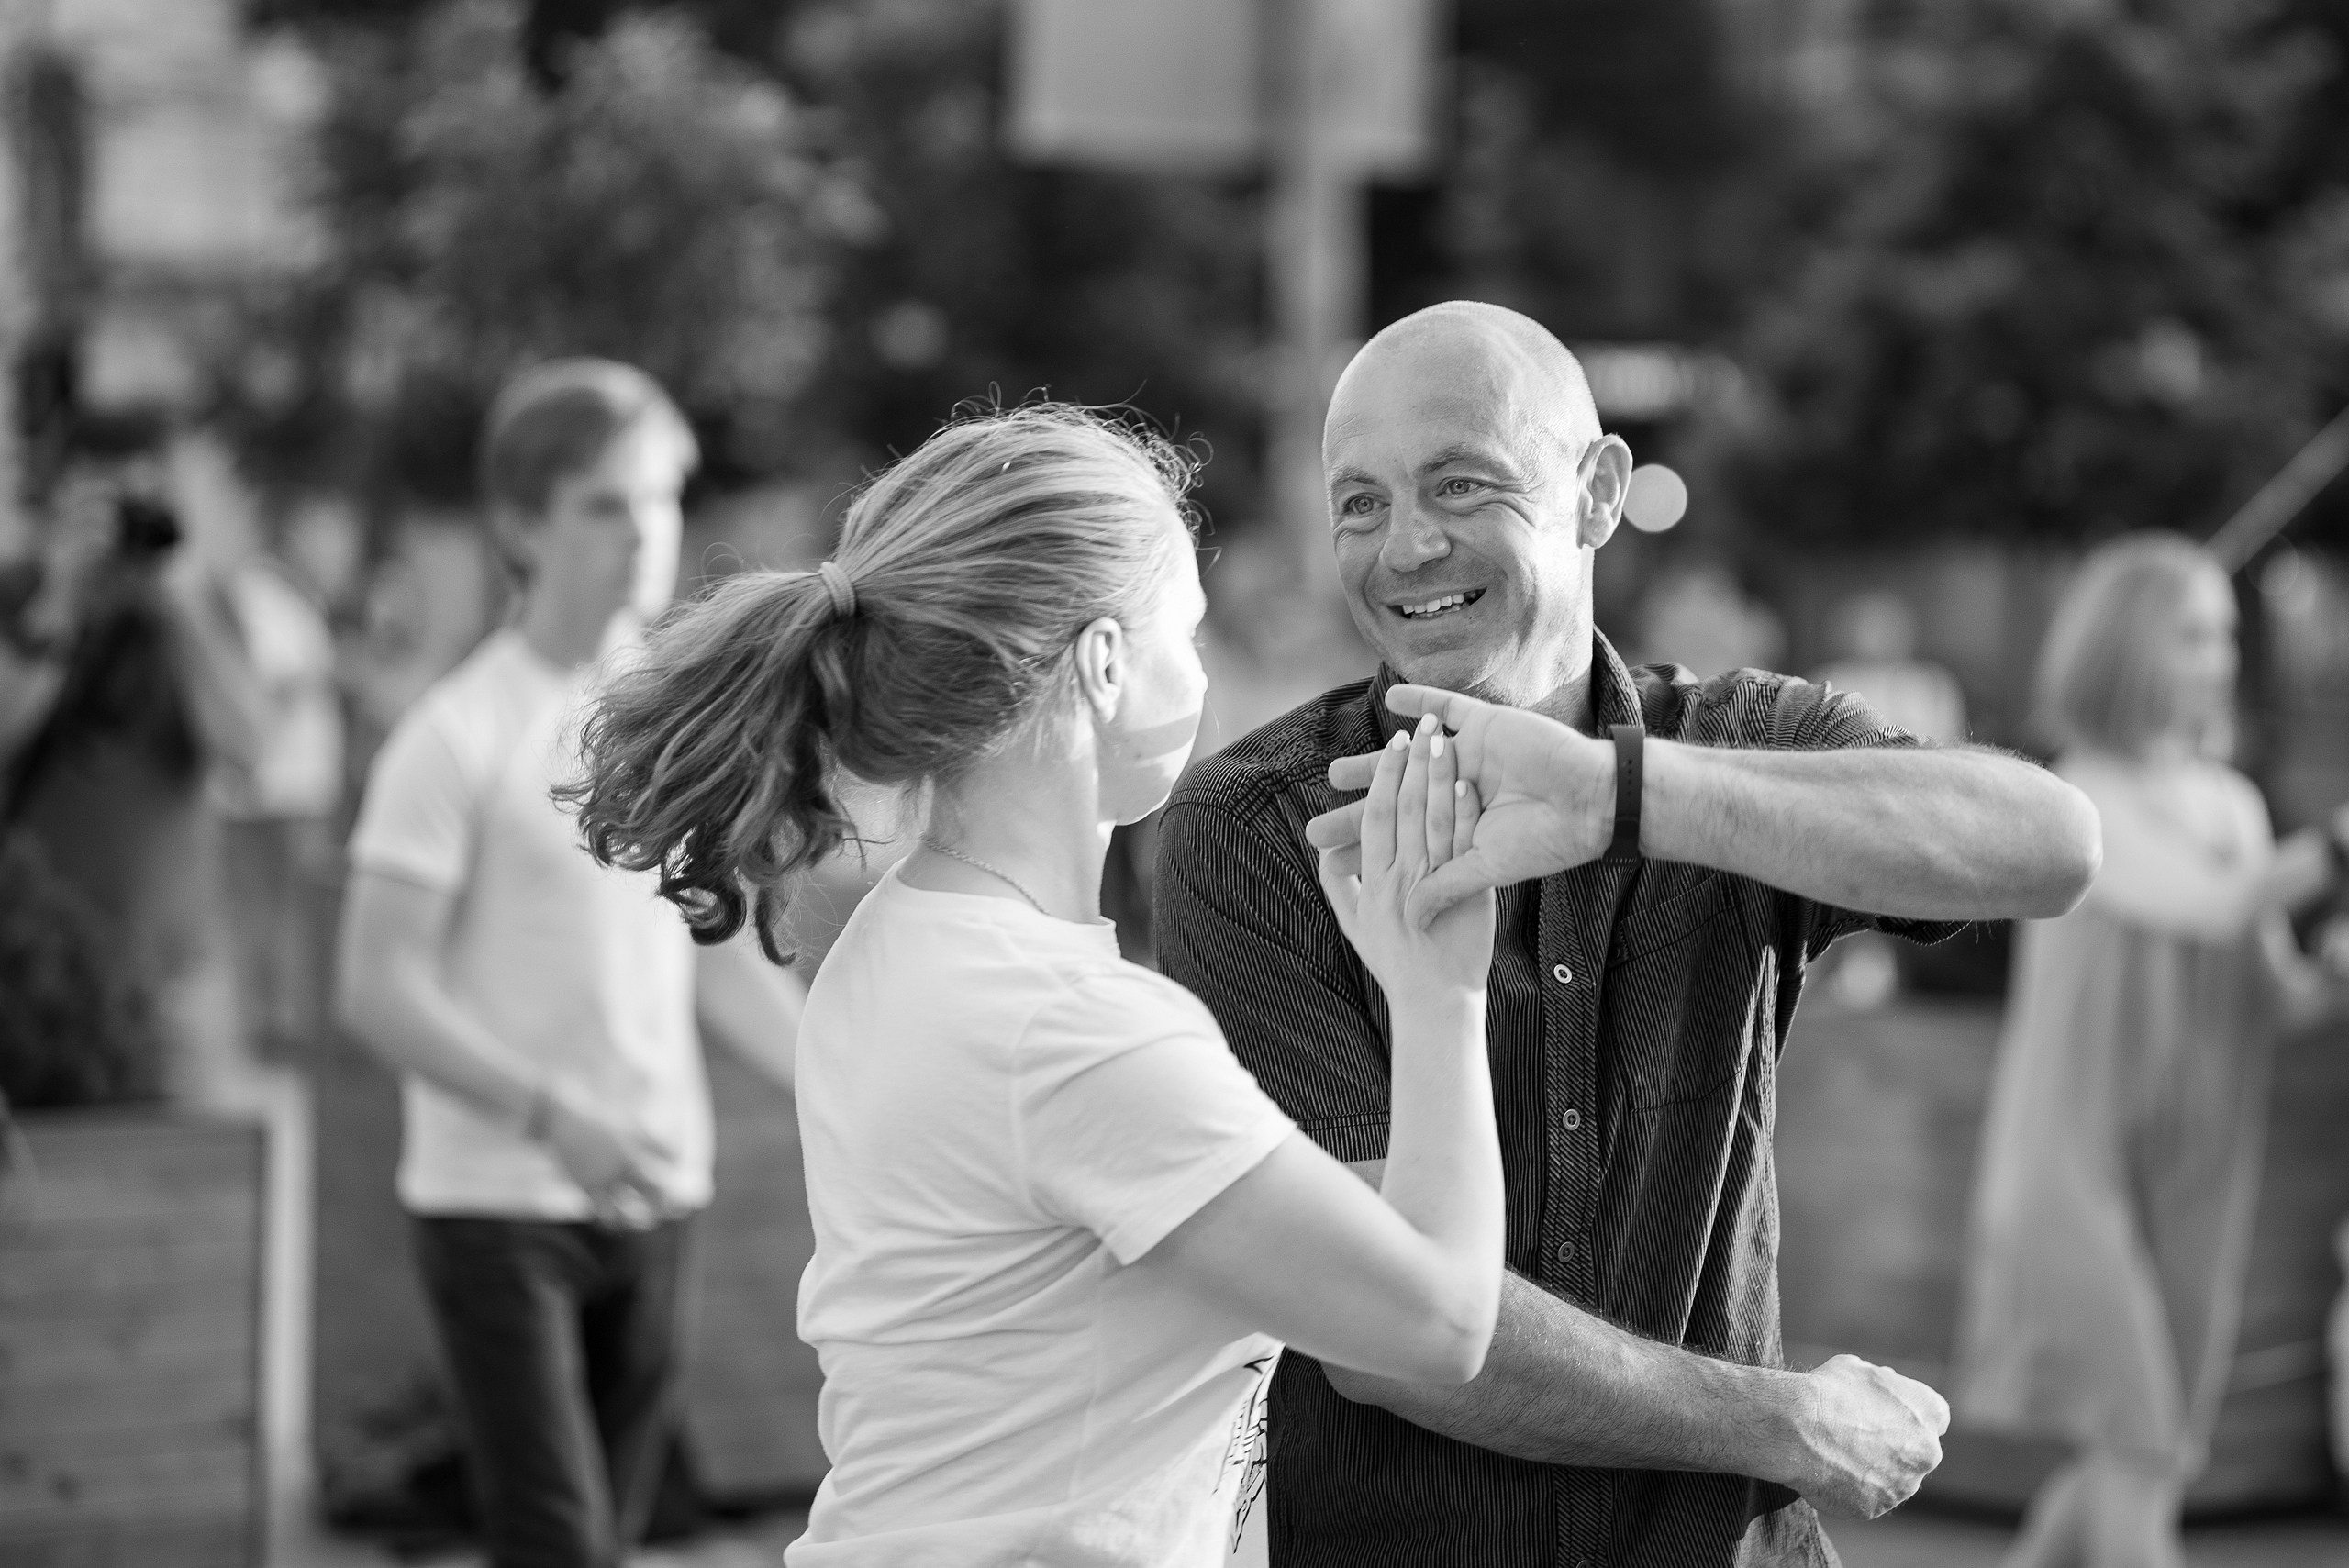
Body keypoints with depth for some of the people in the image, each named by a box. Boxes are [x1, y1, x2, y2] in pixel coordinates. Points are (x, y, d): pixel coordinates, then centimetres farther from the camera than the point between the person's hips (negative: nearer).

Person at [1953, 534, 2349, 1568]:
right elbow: (2207, 905, -27)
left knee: (2137, 1462, 10)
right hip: (2079, 1168, -7)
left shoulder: (2236, 806, 9)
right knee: (2135, 1446, -14)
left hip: (2195, 1175, 7)